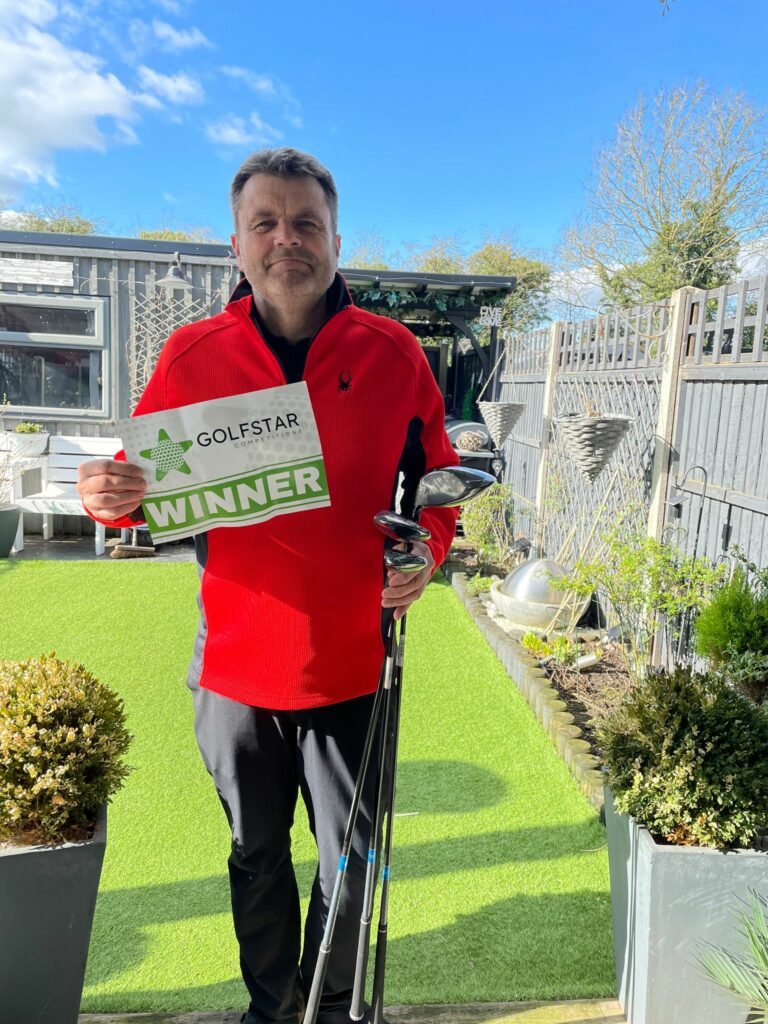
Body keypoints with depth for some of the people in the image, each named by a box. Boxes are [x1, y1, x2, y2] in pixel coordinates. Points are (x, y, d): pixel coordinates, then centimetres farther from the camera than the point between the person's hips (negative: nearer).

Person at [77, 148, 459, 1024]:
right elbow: (144, 486, 5)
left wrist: (426, 550, -13)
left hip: (353, 662, 0)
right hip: (237, 661, 1)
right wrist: (111, 497, -18)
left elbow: (437, 475, 6)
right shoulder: (192, 355, -3)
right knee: (257, 853, 22)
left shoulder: (393, 353, -4)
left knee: (349, 860, 15)